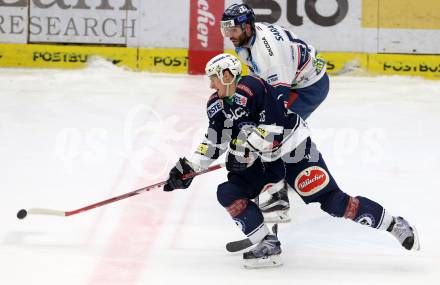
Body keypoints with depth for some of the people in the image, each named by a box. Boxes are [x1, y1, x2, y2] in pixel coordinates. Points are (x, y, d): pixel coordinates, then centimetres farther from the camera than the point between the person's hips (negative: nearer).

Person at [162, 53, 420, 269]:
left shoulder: (254, 89, -24)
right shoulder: (216, 105, 1)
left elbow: (273, 131, -28)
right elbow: (214, 143, 10)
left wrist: (243, 141, -32)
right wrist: (189, 168, 4)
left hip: (294, 150, -8)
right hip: (261, 160, 8)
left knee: (331, 200, -13)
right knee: (229, 193, -8)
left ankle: (395, 225, -3)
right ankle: (269, 246, -8)